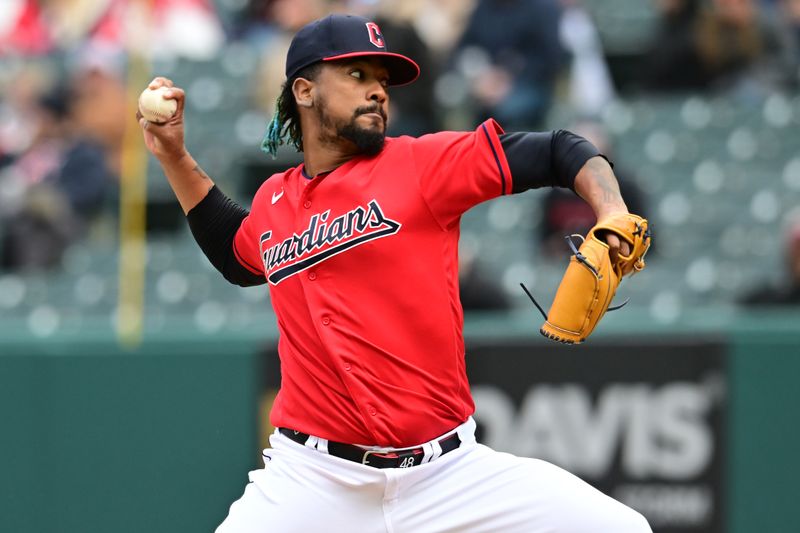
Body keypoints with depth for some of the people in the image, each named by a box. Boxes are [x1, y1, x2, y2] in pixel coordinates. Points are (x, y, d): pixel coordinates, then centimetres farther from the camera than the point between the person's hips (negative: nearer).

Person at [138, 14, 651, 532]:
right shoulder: (274, 203, 13)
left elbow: (558, 152, -2)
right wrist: (175, 157, 28)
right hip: (313, 483, 1)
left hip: (449, 469, -1)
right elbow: (237, 256, 36)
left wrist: (612, 213, -21)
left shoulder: (420, 164, 1)